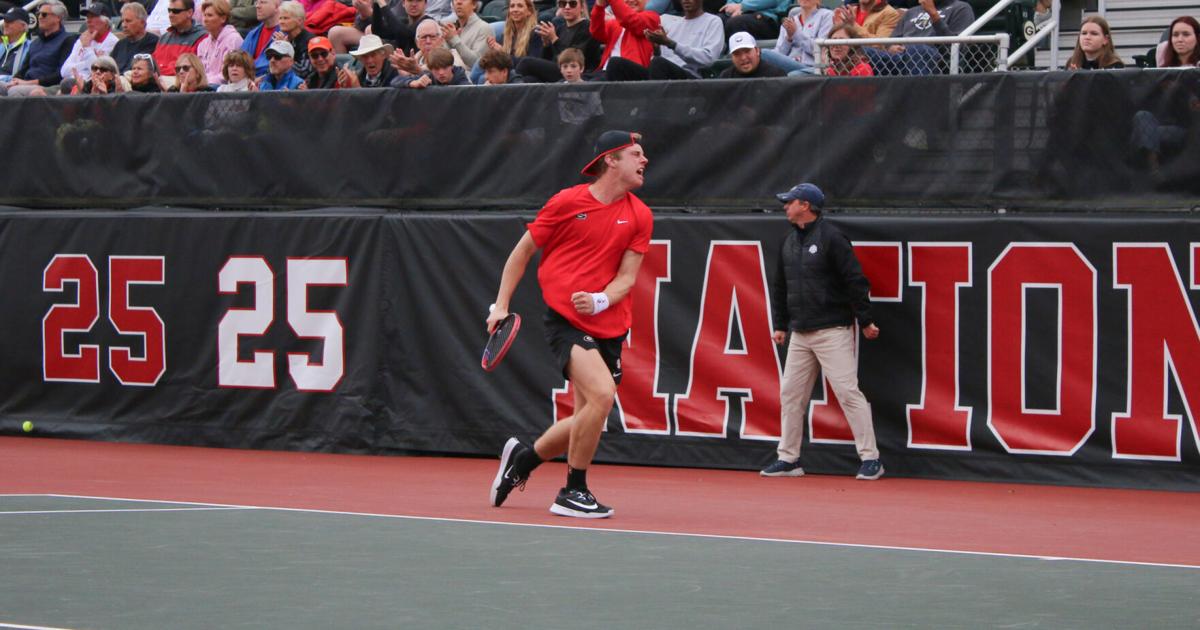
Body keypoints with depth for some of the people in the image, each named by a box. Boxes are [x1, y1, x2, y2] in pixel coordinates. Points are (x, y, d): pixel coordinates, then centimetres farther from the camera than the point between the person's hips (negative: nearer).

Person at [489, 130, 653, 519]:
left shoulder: (639, 216, 6)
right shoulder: (567, 202, -3)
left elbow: (627, 277, 3)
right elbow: (523, 251, 7)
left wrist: (600, 300, -18)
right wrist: (501, 305, 3)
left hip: (608, 327, 5)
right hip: (565, 321, -5)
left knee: (587, 421, 7)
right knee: (602, 394, -25)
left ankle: (522, 458, 36)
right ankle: (573, 492, -10)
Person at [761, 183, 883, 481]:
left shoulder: (831, 237, -9)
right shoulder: (790, 241, 14)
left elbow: (855, 281, -11)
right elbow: (780, 287, 23)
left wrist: (866, 321, -13)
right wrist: (780, 325, 20)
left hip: (833, 330, -8)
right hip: (800, 334, 8)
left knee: (848, 392, -11)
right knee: (790, 394, 7)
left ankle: (870, 459, -8)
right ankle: (788, 459, 14)